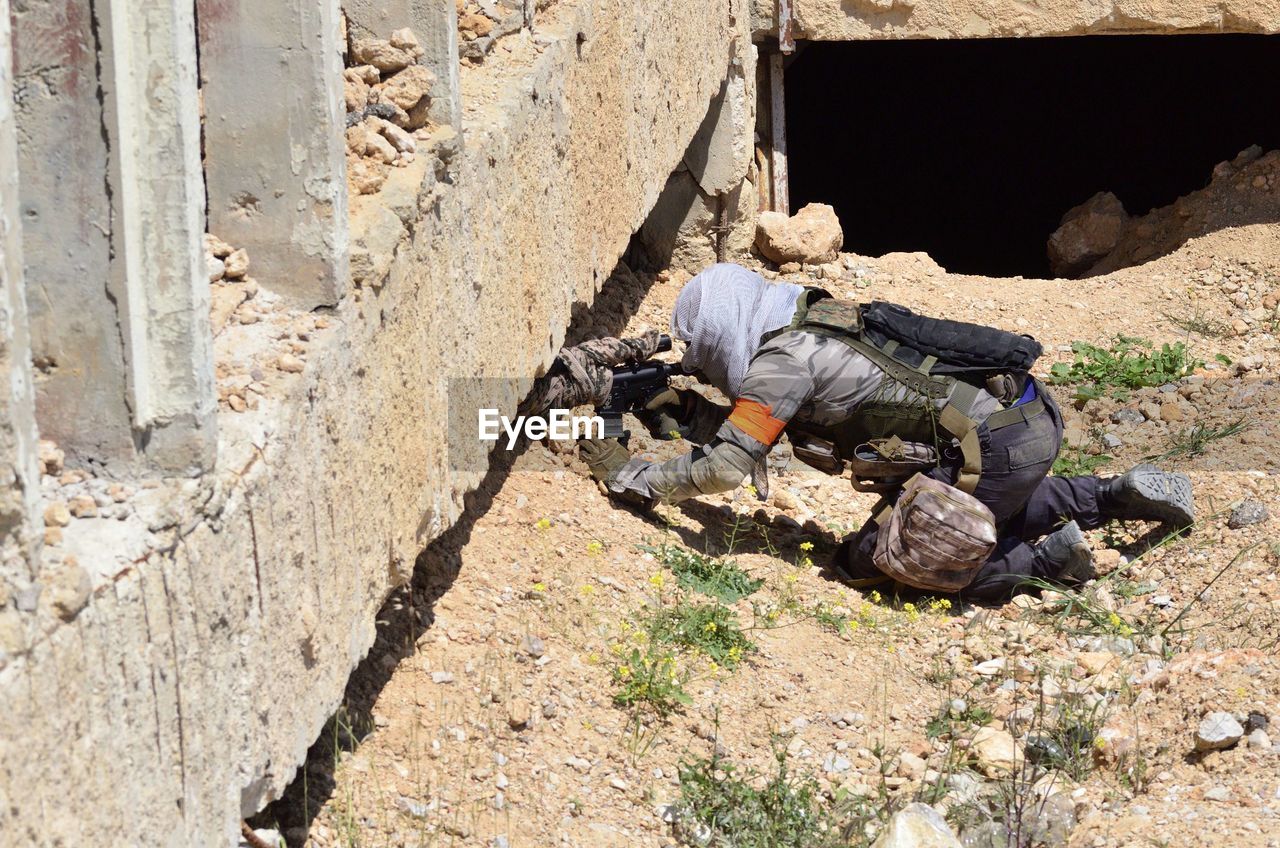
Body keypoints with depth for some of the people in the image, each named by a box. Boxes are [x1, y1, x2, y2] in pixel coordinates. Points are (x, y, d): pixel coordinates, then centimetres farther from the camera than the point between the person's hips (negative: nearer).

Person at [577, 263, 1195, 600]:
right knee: (1002, 513, 37)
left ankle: (1049, 557, -1)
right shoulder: (807, 317, 16)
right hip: (1034, 417, 9)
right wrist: (682, 415, 19)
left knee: (868, 560, 1)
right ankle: (1123, 496, 22)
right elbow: (754, 426, 26)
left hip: (997, 447, -9)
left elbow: (728, 467, -11)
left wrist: (630, 475, 0)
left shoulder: (781, 360, -11)